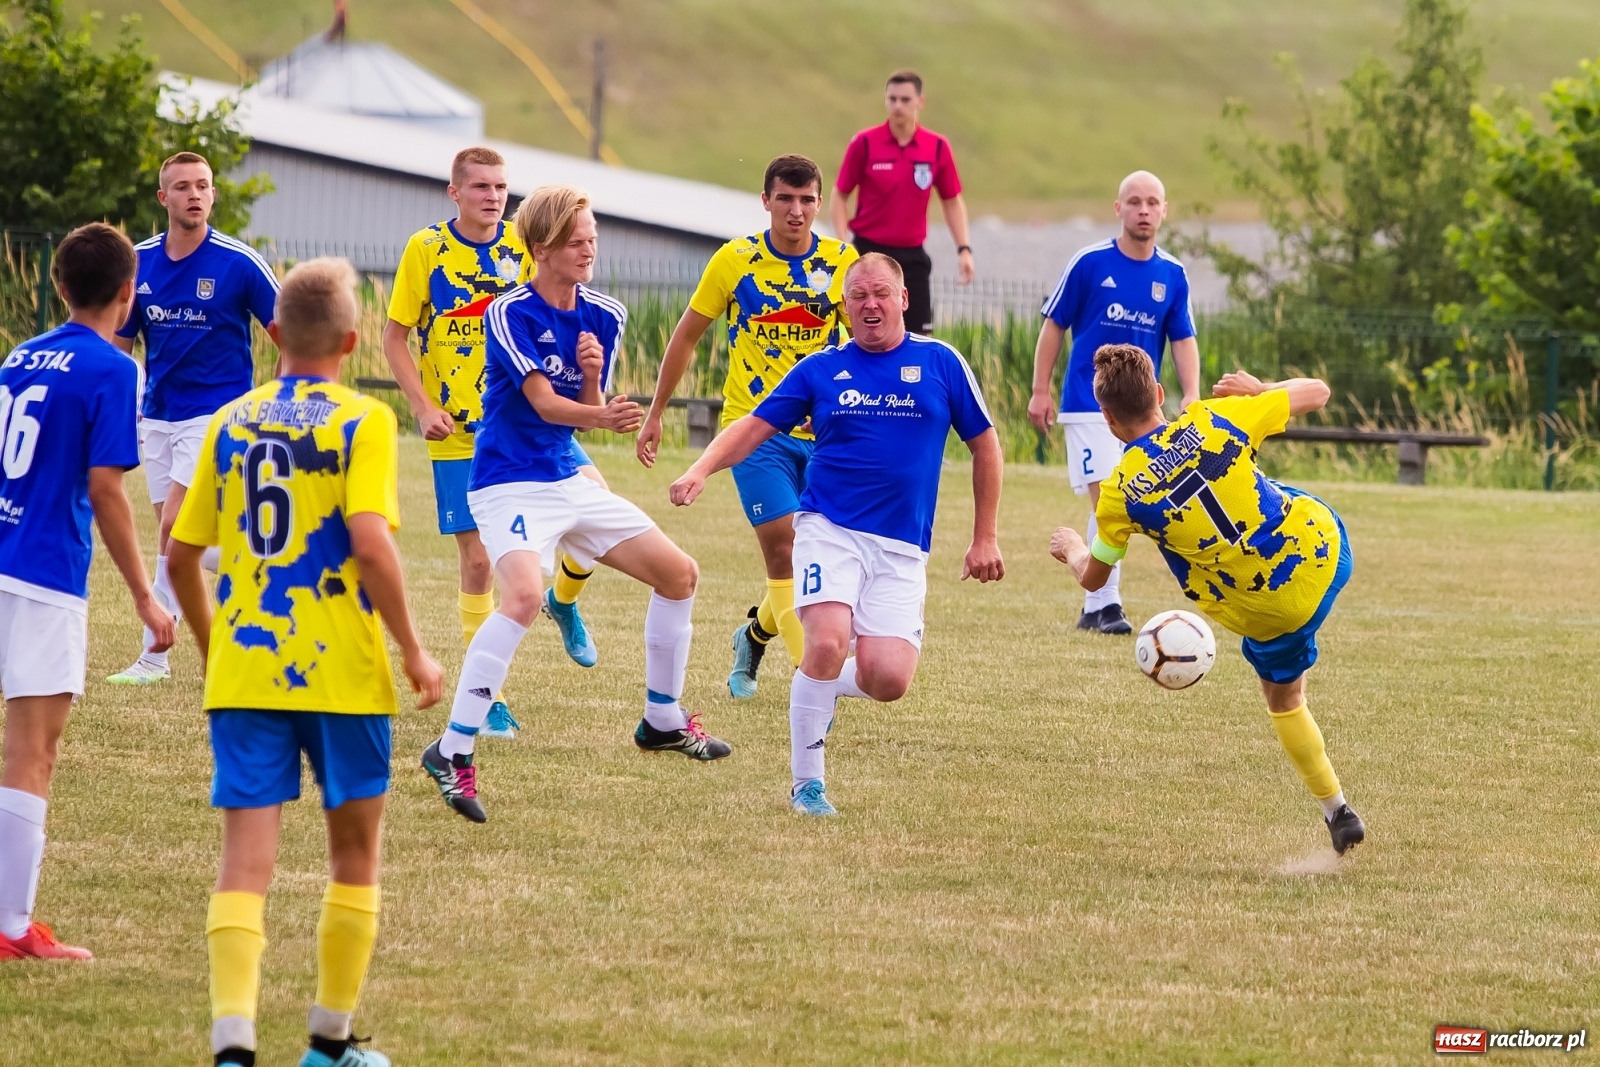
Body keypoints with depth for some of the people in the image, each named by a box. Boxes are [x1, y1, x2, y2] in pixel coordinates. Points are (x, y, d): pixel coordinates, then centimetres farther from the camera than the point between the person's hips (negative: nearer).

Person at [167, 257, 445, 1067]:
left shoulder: (231, 423, 7)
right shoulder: (362, 422, -6)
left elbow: (180, 553, 10)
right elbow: (371, 542, -18)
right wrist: (412, 650, -7)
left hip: (242, 669, 3)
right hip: (341, 669, -3)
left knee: (245, 859, -1)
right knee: (355, 851, 15)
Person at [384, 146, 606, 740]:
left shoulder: (523, 250, 2)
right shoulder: (427, 250, -4)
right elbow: (395, 337, 1)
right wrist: (423, 408, -10)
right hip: (460, 433, -2)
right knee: (478, 560, -2)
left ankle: (564, 600, 11)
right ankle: (486, 696, 11)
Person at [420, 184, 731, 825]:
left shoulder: (604, 316, 5)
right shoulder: (509, 315, -15)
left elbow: (589, 412, 6)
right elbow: (544, 403, -24)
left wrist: (592, 374, -15)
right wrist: (604, 417, -42)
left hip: (569, 480, 8)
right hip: (510, 482, -8)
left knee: (678, 574, 9)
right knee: (524, 596, -32)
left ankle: (663, 722, 28)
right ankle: (452, 753, -28)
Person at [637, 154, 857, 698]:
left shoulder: (841, 262, 0)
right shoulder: (735, 260, -3)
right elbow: (687, 335, 7)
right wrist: (654, 414, 10)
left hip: (822, 431, 2)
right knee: (785, 548, -14)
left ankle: (755, 636, 36)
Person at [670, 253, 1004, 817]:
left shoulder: (941, 363, 4)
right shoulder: (821, 369, 5)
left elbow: (984, 446, 12)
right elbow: (754, 426, 4)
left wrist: (985, 538, 12)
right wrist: (702, 469, -15)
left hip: (901, 547, 1)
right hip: (829, 530, -1)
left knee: (888, 679, -14)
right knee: (828, 642, -24)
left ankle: (824, 686, 23)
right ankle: (806, 783, -7)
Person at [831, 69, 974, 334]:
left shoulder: (938, 148, 1)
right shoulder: (864, 143, -5)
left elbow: (952, 201, 11)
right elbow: (841, 195, 2)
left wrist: (963, 249, 2)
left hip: (912, 255, 2)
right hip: (870, 251, -2)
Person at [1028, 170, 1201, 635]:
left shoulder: (1172, 275, 4)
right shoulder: (1089, 263, -6)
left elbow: (1183, 339, 8)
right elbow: (1053, 325, 0)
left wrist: (1191, 395, -7)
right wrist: (1040, 391, -3)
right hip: (1088, 404, -4)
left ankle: (1095, 605, 16)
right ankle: (1105, 604, -10)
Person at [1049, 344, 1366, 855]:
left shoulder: (1119, 494, -13)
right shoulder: (1216, 419, -11)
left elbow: (1093, 578, 6)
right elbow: (1315, 392, 1)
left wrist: (1071, 550, 29)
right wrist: (1258, 389, 21)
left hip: (1274, 612, -1)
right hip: (1323, 543, 1)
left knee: (1284, 700, 25)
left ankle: (1337, 811, 32)